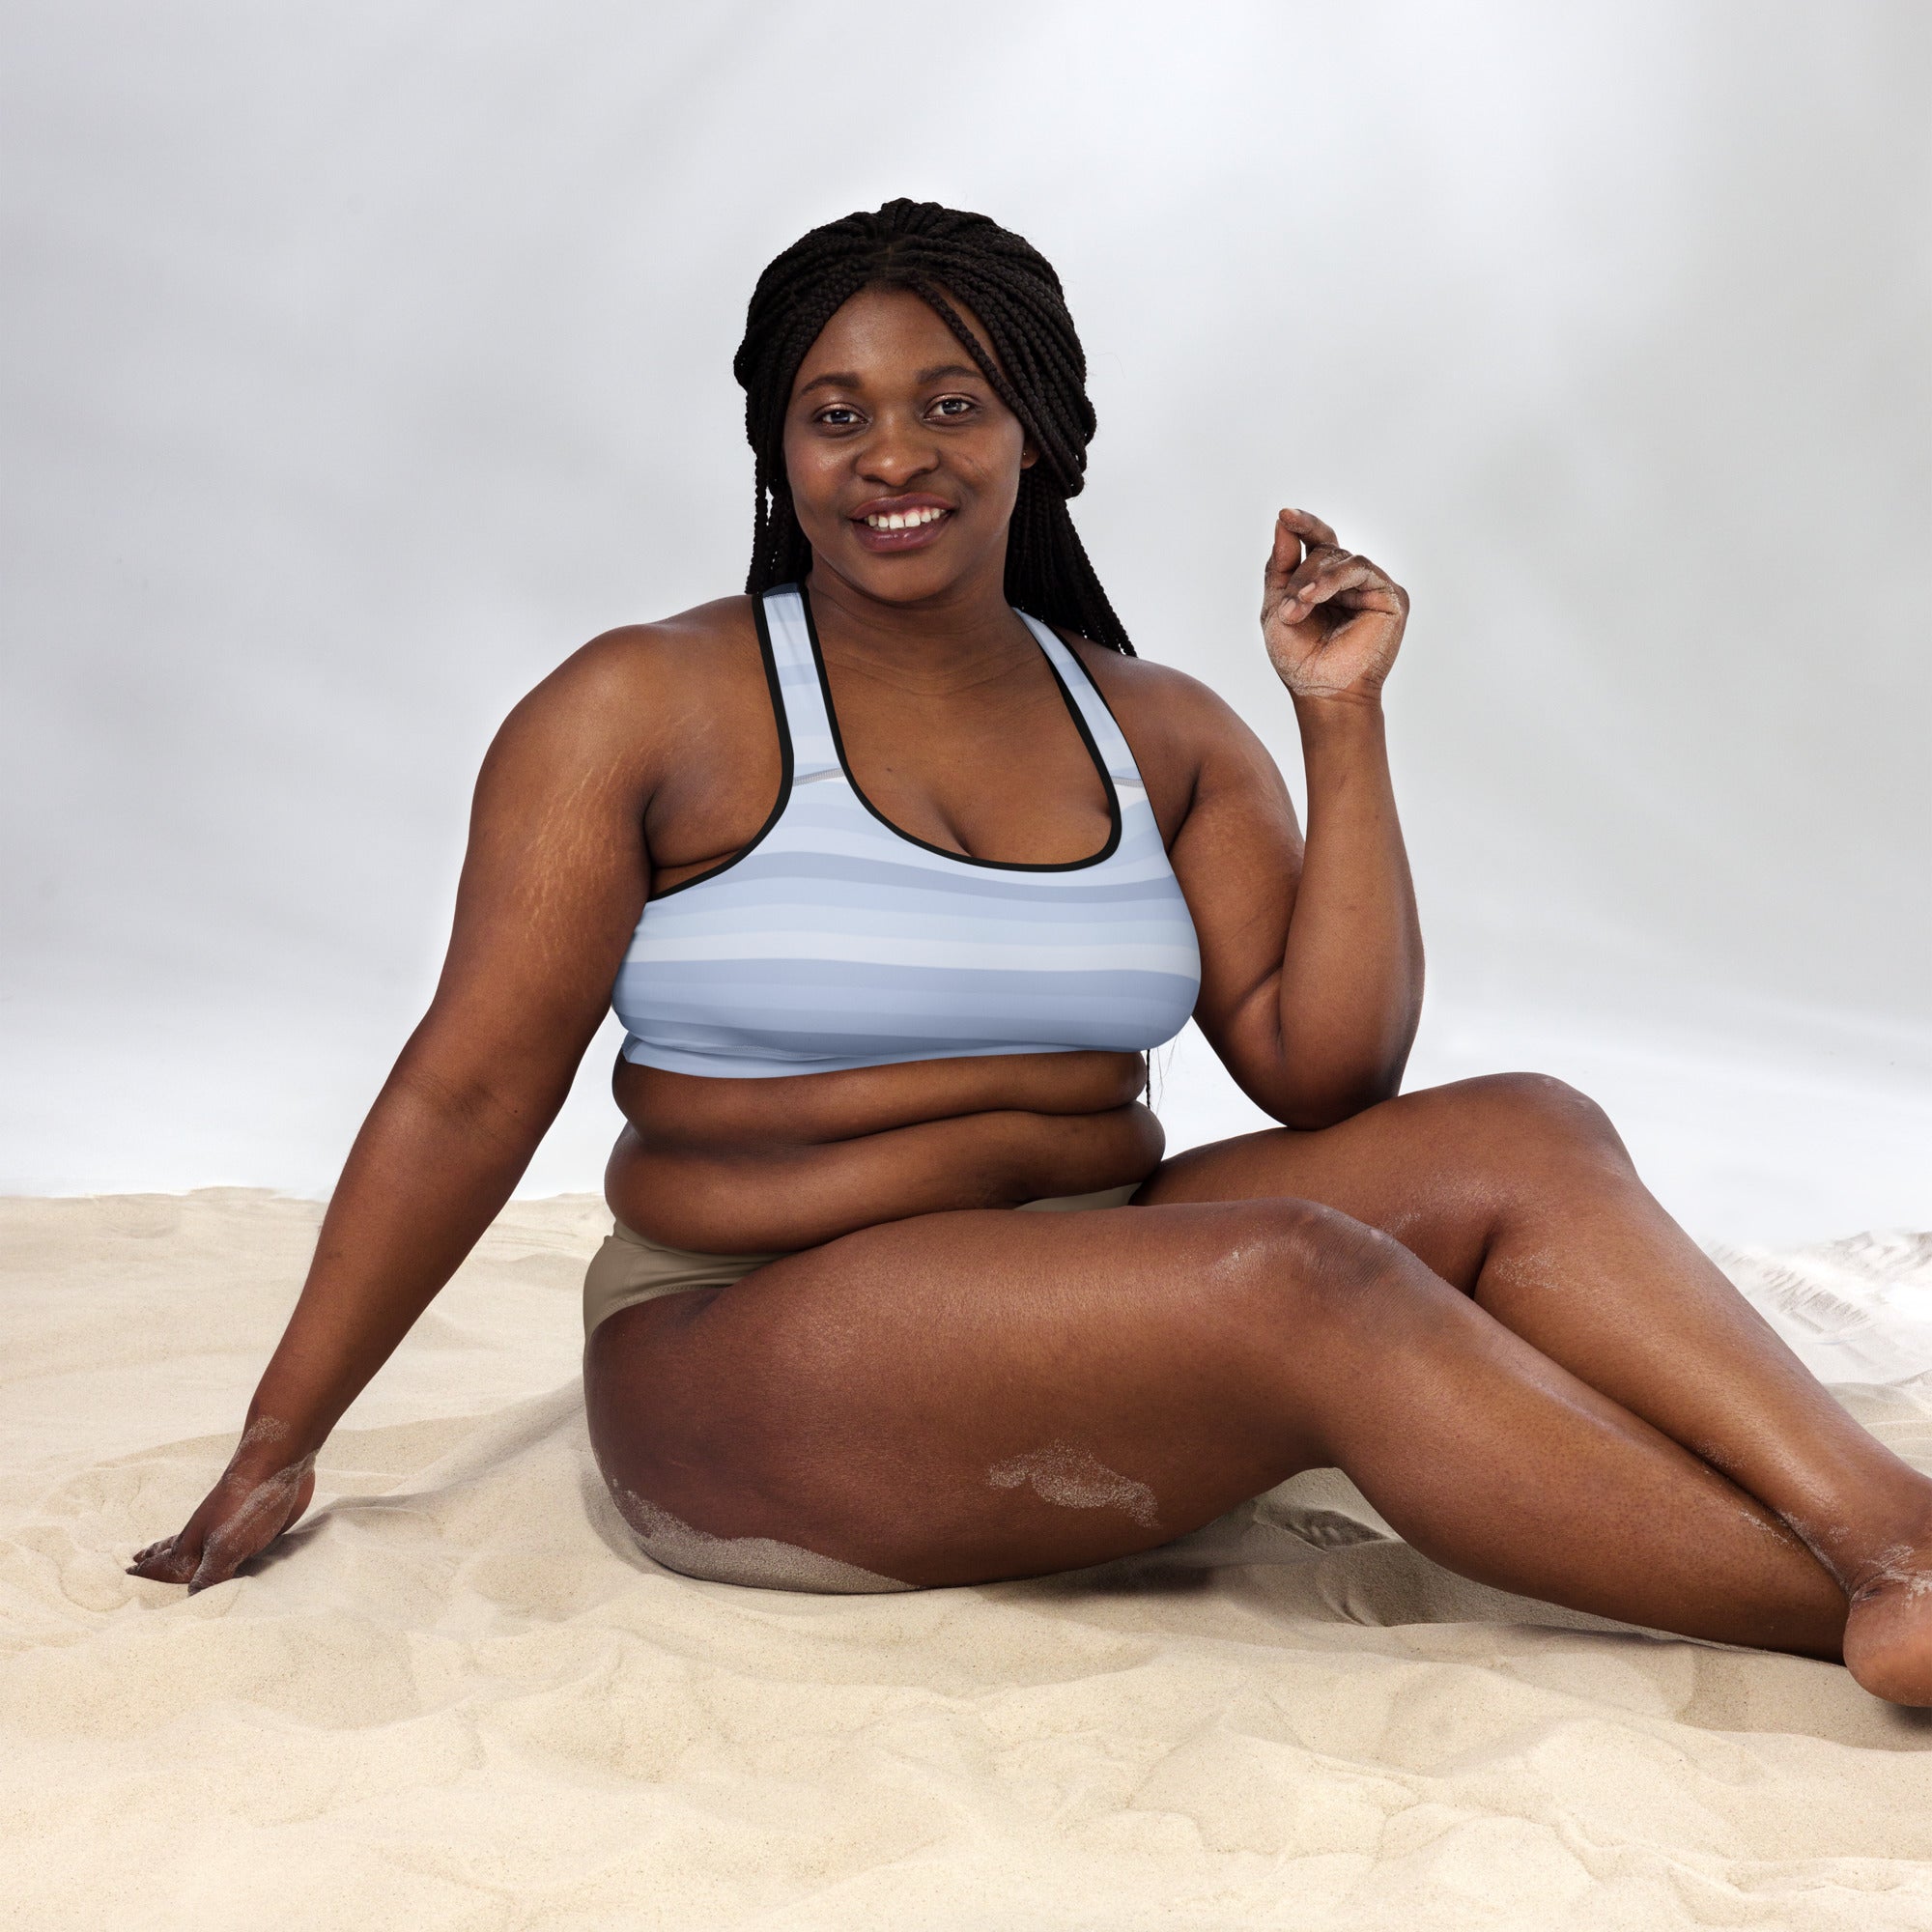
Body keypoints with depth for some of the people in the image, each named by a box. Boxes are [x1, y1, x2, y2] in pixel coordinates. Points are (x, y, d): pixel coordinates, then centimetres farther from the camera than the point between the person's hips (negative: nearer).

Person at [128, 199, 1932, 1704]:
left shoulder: (1162, 734, 9)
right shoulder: (647, 710, -3)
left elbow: (1323, 1067, 2)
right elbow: (470, 1094, -4)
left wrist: (1343, 724, -4)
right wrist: (278, 1445, -4)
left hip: (1096, 1294, 6)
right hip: (757, 1355, -5)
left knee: (1522, 1141, -17)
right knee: (1311, 1285, -30)